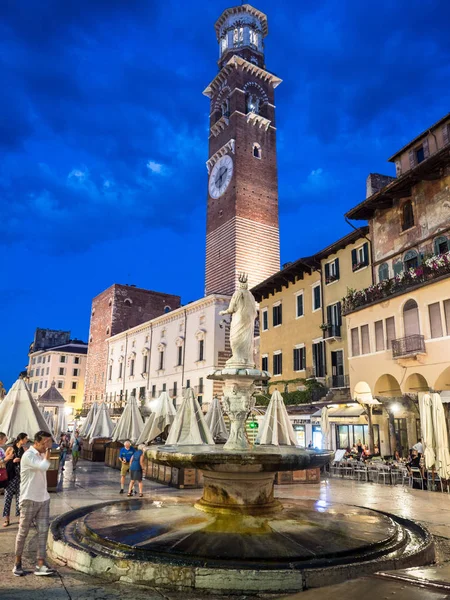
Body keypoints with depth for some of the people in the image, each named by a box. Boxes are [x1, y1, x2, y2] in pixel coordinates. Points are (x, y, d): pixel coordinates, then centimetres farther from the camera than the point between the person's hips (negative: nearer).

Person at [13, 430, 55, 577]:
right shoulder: (28, 456, -17)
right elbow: (43, 466, -30)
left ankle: (40, 565, 4)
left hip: (43, 499, 7)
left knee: (43, 531, 1)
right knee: (23, 533, 8)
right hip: (29, 500, -7)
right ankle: (18, 562, 25)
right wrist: (48, 450, -20)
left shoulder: (42, 454, 9)